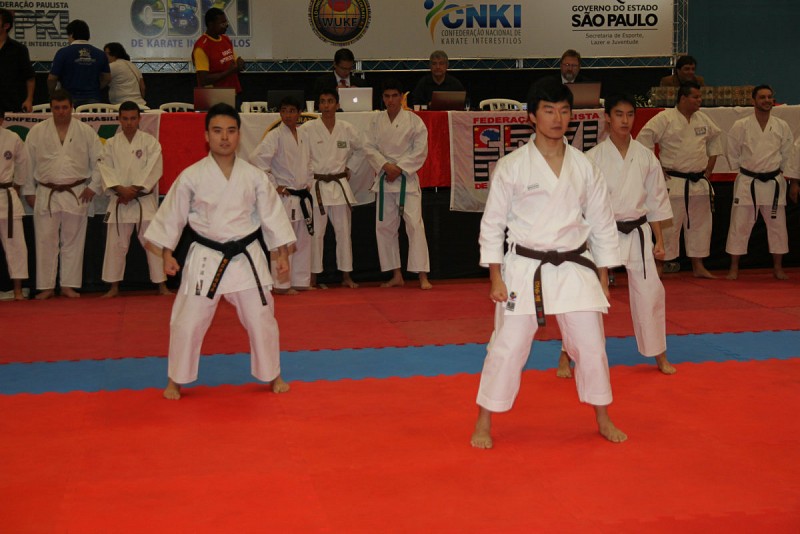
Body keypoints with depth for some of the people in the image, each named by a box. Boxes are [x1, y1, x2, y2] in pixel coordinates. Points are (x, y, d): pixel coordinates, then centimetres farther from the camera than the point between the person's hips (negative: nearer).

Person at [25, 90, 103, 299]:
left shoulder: (86, 131, 2)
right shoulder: (37, 132, 3)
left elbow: (100, 161, 5)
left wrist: (94, 186, -1)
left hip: (76, 195, 0)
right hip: (46, 194, 0)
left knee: (73, 242, 4)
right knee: (45, 241, 0)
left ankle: (69, 285, 13)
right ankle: (46, 287, 7)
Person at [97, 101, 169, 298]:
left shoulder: (150, 142, 0)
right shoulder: (111, 144, 7)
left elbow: (153, 169, -9)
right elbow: (106, 169, -2)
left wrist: (134, 189, -15)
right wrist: (121, 189, -16)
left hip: (145, 200, -2)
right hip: (120, 201, 2)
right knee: (116, 245, 5)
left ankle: (162, 286, 7)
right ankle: (114, 287, 17)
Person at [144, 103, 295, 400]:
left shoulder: (253, 176, -2)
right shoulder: (191, 177, -8)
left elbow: (272, 214, 3)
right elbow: (172, 215, 0)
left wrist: (281, 253, 2)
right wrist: (167, 254, -1)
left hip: (247, 257, 2)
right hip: (206, 258, -1)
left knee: (261, 319, 8)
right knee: (187, 322, 1)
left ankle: (272, 375, 29)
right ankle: (176, 380, 20)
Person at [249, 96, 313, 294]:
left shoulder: (303, 137, 11)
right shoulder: (275, 136, -12)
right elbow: (256, 158, -23)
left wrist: (308, 183, 13)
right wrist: (273, 185, -18)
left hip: (302, 197, 8)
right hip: (284, 197, -8)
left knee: (303, 239, 13)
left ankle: (301, 281, 22)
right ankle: (282, 284, 2)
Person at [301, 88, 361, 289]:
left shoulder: (347, 129, 2)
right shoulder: (307, 129, -6)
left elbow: (363, 149, 17)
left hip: (340, 185, 3)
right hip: (316, 186, -3)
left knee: (344, 231, 7)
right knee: (316, 232, -1)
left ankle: (346, 276, 16)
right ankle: (313, 278, 8)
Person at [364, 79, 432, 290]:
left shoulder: (414, 120, -4)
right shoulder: (377, 121, 7)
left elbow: (420, 150, -7)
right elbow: (369, 147, 3)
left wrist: (399, 168, -13)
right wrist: (385, 166, -12)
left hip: (407, 179, -4)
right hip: (384, 179, 4)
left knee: (415, 224, -11)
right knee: (384, 227, 6)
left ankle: (423, 276, -7)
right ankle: (396, 276, 17)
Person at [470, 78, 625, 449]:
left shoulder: (584, 167, 2)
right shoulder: (511, 167, -6)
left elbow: (602, 224, 10)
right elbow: (492, 223, -3)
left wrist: (603, 278, 9)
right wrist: (496, 278, -6)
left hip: (574, 267, 3)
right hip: (524, 269, -3)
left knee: (591, 345, 7)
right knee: (507, 346, -1)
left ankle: (603, 420, 27)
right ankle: (483, 424, 16)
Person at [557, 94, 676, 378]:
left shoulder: (645, 157, 2)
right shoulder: (594, 158, -7)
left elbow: (656, 201, 8)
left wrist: (659, 240, 8)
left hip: (637, 234, 3)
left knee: (650, 292, 5)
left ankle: (659, 355, 23)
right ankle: (566, 356, 11)